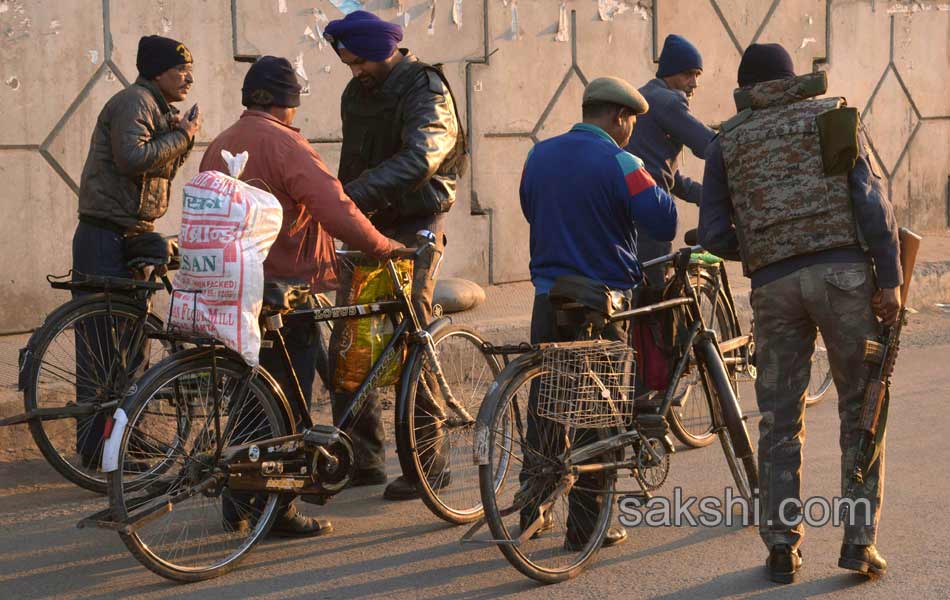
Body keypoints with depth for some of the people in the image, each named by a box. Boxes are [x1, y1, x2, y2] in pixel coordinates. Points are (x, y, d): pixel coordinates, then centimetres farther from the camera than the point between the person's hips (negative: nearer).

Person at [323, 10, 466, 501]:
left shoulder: (425, 90, -13)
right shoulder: (356, 94, 11)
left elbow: (419, 159, -31)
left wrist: (355, 195, -40)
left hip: (415, 229, -7)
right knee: (345, 345, 3)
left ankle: (428, 463, 2)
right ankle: (363, 459, 14)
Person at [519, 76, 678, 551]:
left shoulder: (539, 155, 6)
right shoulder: (619, 164, -14)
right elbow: (666, 224, -15)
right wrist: (656, 184, 3)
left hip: (548, 299, 5)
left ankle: (530, 512, 21)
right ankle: (586, 525, 6)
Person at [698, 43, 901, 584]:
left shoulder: (727, 142, 14)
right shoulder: (833, 113, 10)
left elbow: (714, 235, 7)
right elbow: (871, 197, -3)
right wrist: (890, 279, -5)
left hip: (773, 284, 2)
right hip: (843, 271, -1)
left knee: (780, 421, 10)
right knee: (861, 408, 7)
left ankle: (782, 547, 10)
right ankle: (859, 540, 5)